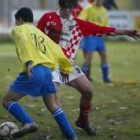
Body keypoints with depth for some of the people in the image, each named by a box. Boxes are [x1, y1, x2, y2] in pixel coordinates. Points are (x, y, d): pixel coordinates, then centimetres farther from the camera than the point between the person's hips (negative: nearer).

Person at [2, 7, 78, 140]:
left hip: (33, 72, -7)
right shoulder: (40, 33, 28)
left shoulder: (18, 29, 8)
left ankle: (28, 123, -19)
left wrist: (28, 62, -27)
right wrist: (65, 69, 36)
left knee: (7, 101, 2)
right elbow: (56, 50, 27)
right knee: (53, 107, 16)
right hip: (47, 72, 7)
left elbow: (23, 42, -14)